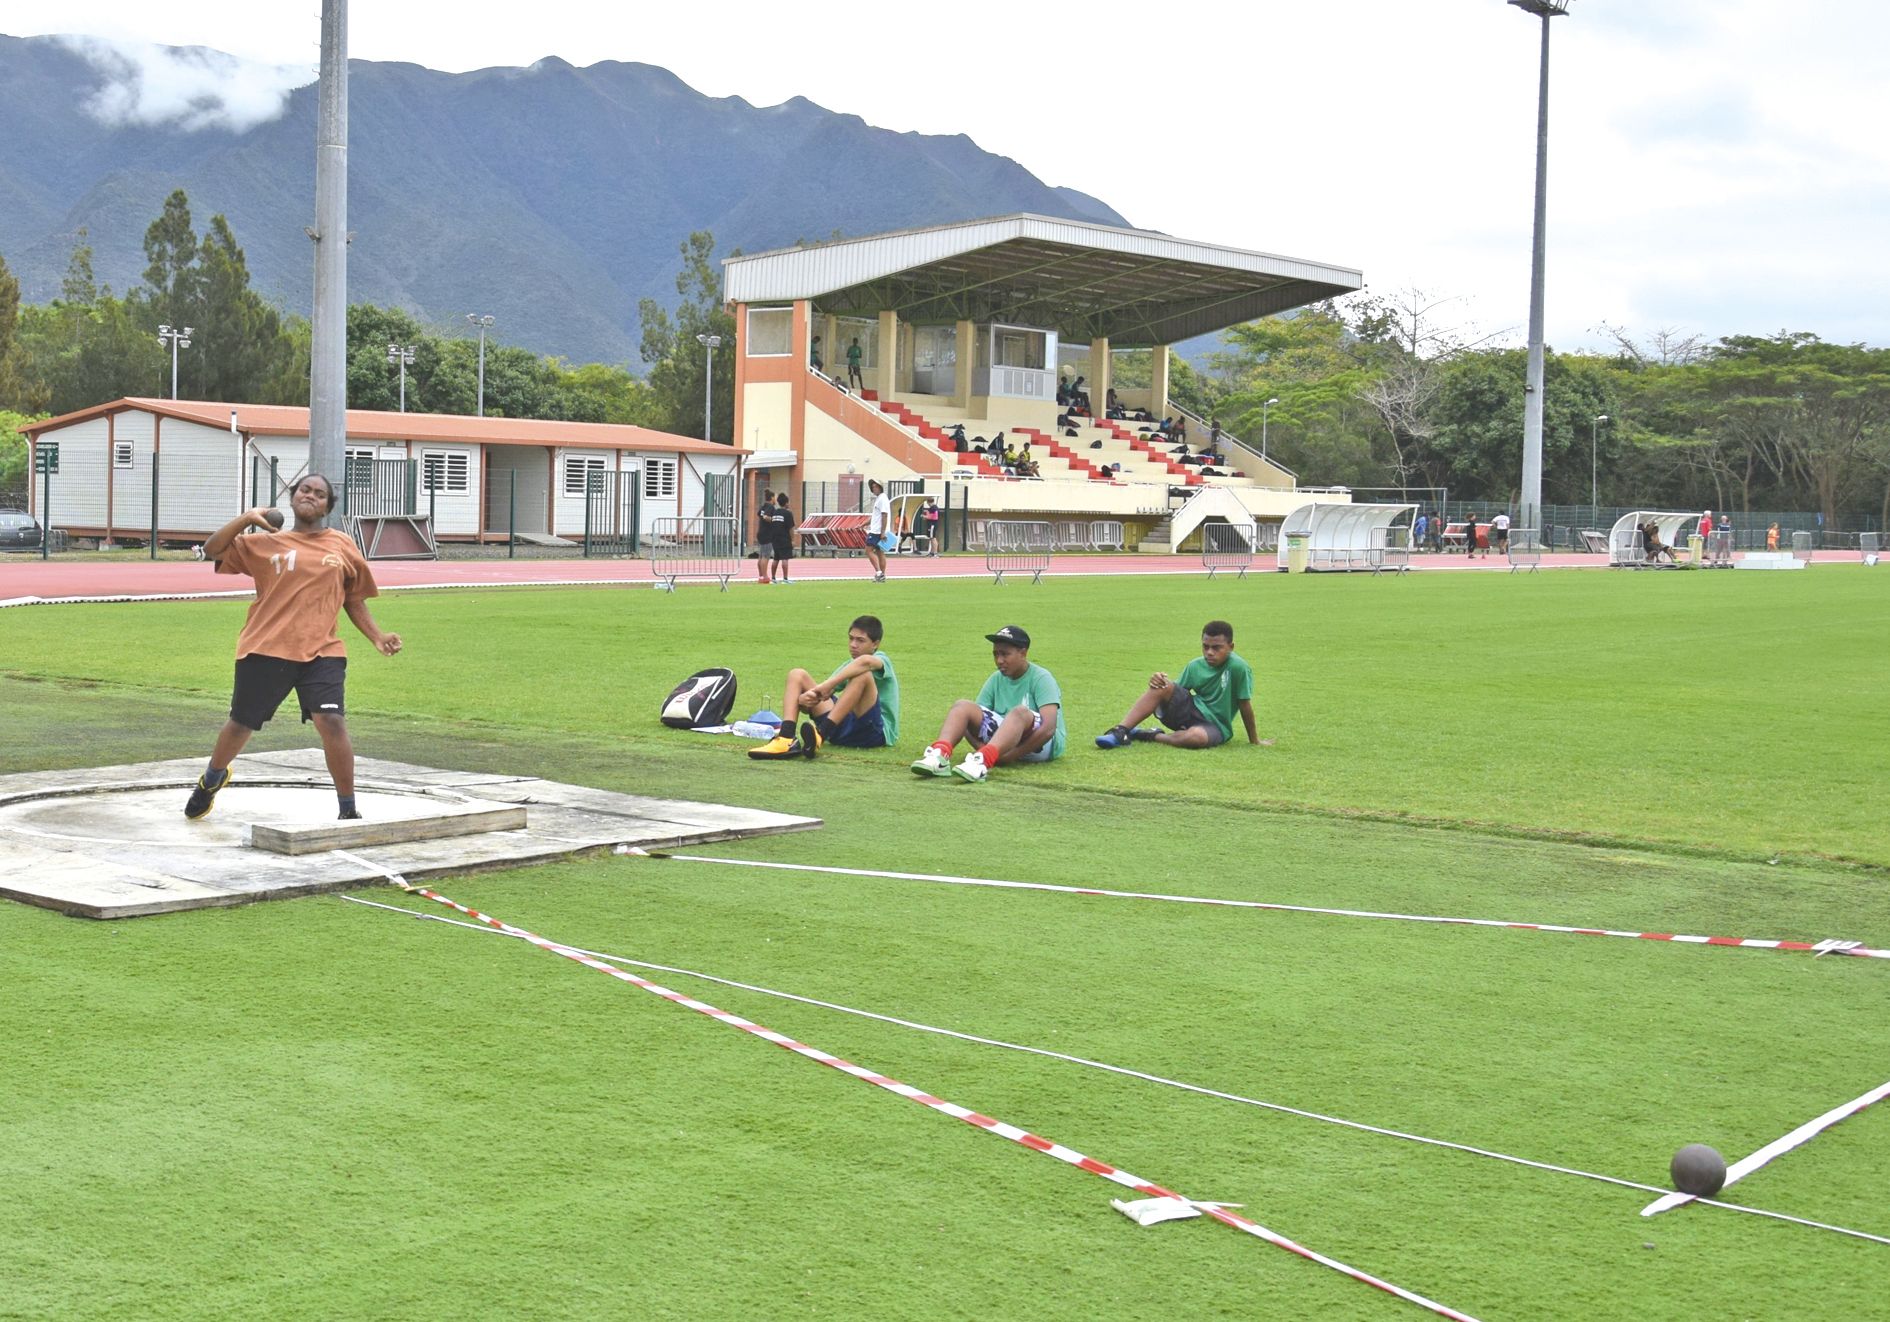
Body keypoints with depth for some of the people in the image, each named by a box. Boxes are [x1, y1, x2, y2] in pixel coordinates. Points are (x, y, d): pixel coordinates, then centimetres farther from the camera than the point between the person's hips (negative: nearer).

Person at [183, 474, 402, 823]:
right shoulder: (265, 543, 7)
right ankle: (212, 778, 46)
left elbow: (354, 601, 18)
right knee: (241, 723, 14)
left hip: (321, 653, 0)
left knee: (332, 722, -18)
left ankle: (349, 809, -6)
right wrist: (246, 518, -9)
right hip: (265, 650, 0)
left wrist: (377, 638, 7)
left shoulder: (343, 546, 11)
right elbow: (212, 551, 1)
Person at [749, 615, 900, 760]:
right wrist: (804, 698, -16)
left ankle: (820, 737, -42)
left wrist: (828, 684, -31)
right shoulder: (849, 666, 21)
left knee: (863, 674, -32)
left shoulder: (882, 659, -1)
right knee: (797, 675, 3)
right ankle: (786, 739, -24)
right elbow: (822, 692, 8)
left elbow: (865, 661, -29)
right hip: (843, 729, 7)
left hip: (879, 731, -7)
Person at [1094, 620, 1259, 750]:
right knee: (1162, 686, -22)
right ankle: (1120, 731, -26)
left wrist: (1254, 740, -4)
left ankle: (1148, 736, -18)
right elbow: (1177, 691, 5)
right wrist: (1158, 681, -16)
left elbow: (1245, 704, -12)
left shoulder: (1238, 668, -17)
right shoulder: (1195, 666, 0)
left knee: (1196, 737, -42)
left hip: (1215, 726, -5)